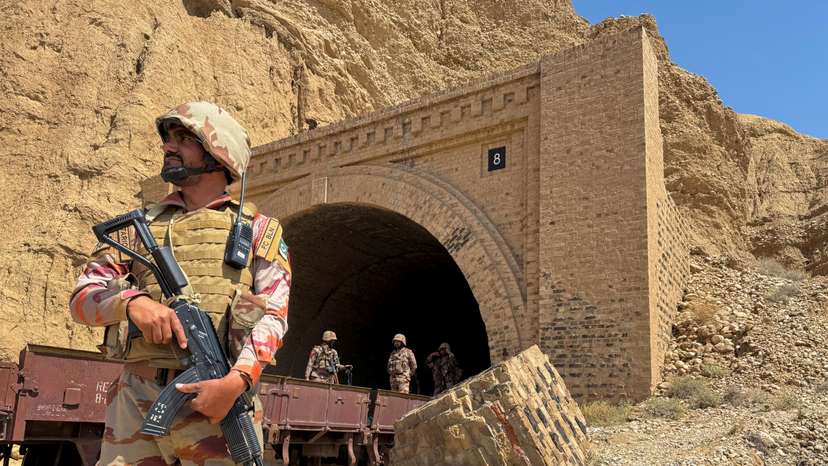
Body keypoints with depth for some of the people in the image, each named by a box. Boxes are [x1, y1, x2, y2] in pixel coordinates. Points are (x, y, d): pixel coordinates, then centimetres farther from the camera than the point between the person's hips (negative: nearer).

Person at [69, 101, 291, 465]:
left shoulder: (258, 229, 9)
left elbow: (272, 316, -2)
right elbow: (82, 296, 11)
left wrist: (237, 380, -19)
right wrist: (132, 301, -12)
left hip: (217, 398, -2)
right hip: (135, 399, 3)